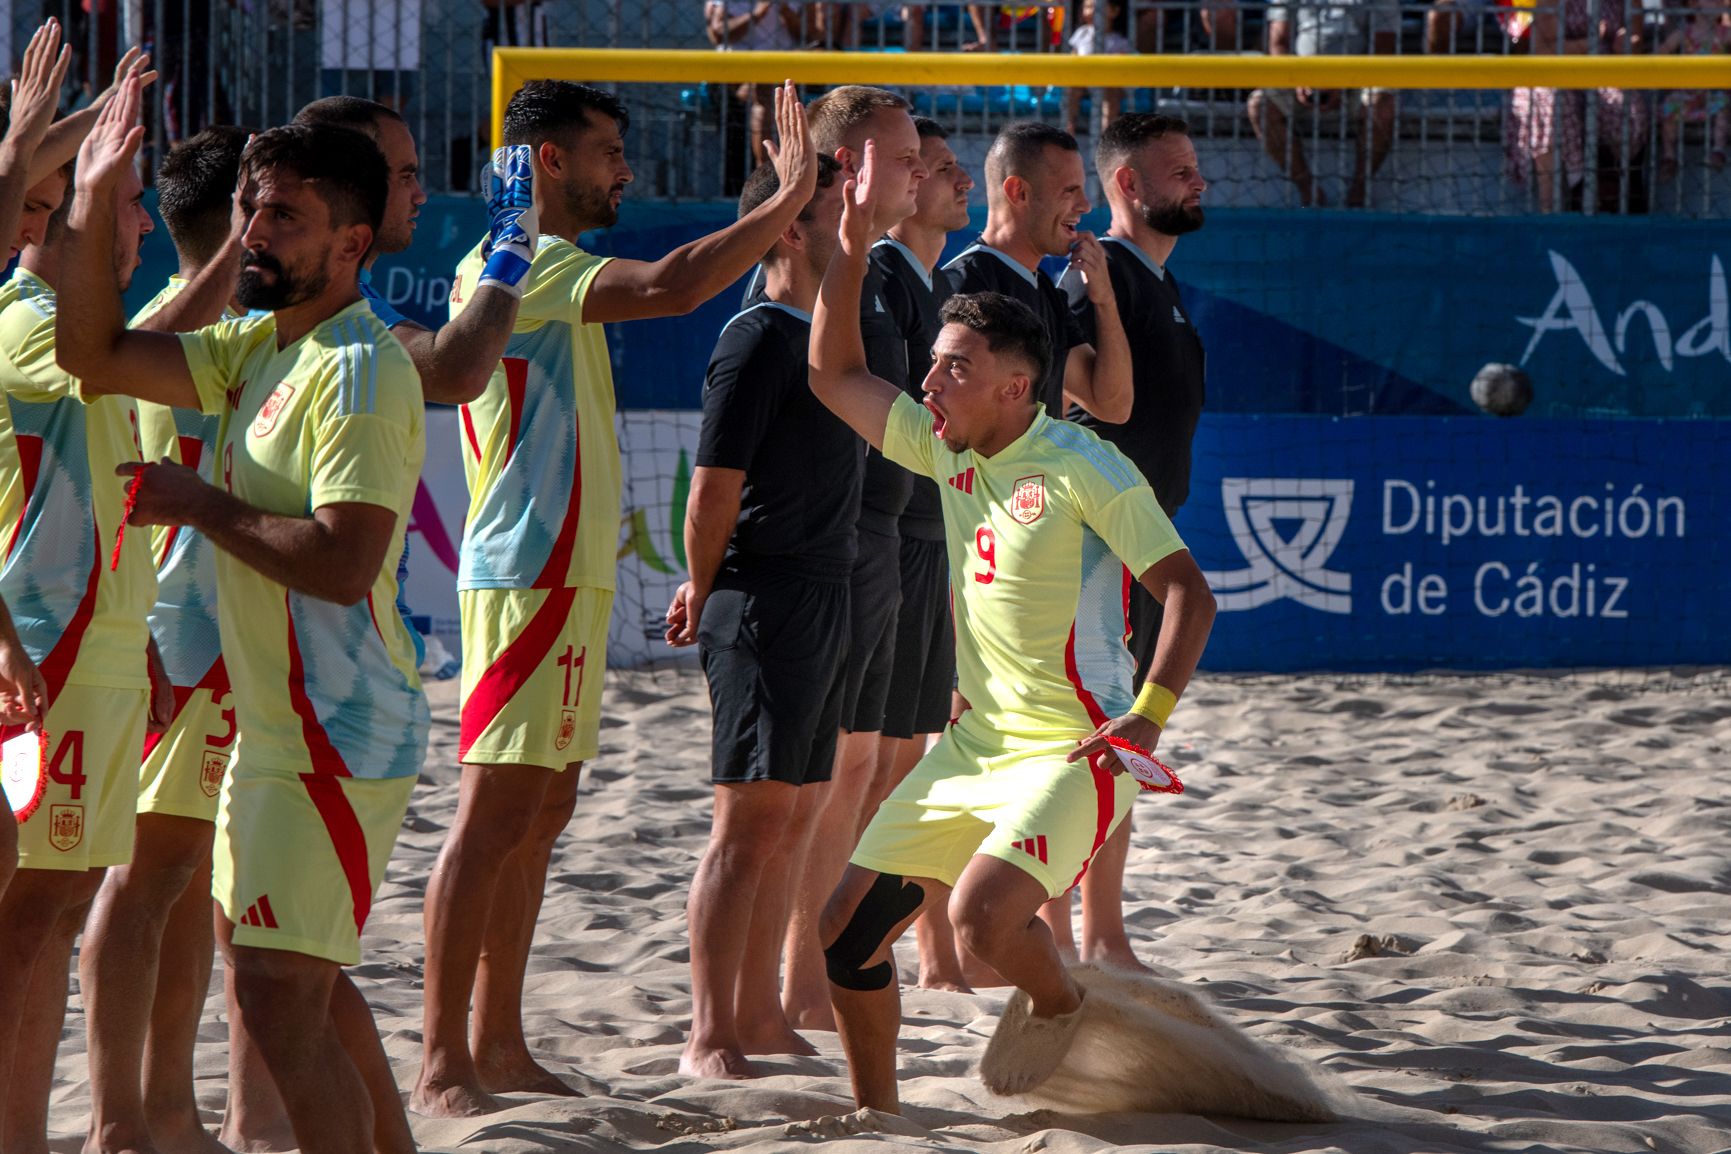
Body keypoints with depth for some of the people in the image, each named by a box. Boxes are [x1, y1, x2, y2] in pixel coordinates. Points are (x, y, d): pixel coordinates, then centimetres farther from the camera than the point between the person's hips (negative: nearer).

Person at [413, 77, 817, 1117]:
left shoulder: (548, 269, 19)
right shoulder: (512, 262, -14)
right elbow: (671, 287, -27)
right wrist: (791, 199, -24)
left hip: (568, 572, 11)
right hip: (531, 574, -11)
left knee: (542, 809, 11)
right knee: (496, 812, -12)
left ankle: (497, 1044, 16)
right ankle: (443, 1065, -13)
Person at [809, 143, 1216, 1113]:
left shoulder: (1084, 469, -13)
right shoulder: (950, 452, 8)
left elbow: (1189, 590, -14)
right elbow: (836, 376, 16)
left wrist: (1151, 713, -26)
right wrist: (852, 248, 7)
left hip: (1072, 751, -7)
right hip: (973, 745, 8)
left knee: (983, 914, -29)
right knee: (847, 930, 2)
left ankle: (1068, 1011, 0)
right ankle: (877, 1115, 17)